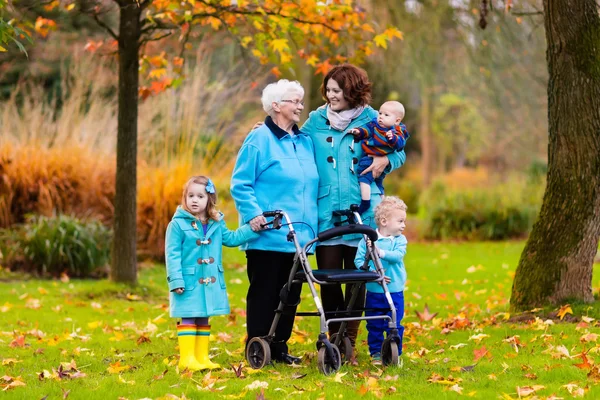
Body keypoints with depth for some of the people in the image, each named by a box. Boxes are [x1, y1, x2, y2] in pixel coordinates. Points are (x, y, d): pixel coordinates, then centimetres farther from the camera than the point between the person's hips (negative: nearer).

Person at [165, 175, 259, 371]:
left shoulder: (216, 224, 8)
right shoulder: (178, 224, -9)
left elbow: (231, 238, 17)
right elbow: (172, 254, -11)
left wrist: (252, 228, 7)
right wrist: (176, 281, -16)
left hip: (211, 283, 6)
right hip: (188, 282, -6)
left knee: (204, 320, 12)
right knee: (188, 319, -3)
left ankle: (202, 357, 18)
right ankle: (187, 358, -1)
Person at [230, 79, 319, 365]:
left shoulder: (305, 142, 14)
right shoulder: (260, 140, -6)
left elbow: (313, 186, 24)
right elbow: (240, 184, -8)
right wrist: (253, 214, -18)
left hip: (298, 234, 6)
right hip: (268, 235, -6)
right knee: (263, 292, -1)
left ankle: (279, 347, 17)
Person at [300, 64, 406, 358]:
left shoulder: (371, 120, 2)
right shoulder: (316, 120, 7)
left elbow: (399, 152, 9)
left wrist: (385, 160, -12)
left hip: (361, 213, -1)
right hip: (326, 214, 1)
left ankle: (349, 343, 12)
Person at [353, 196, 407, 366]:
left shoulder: (400, 240, 0)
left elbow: (397, 255, -17)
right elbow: (358, 260, -7)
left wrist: (380, 252, -28)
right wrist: (372, 272, -19)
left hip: (395, 292, 1)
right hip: (374, 291, -1)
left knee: (394, 325, 4)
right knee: (374, 325, 8)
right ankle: (376, 353, 20)